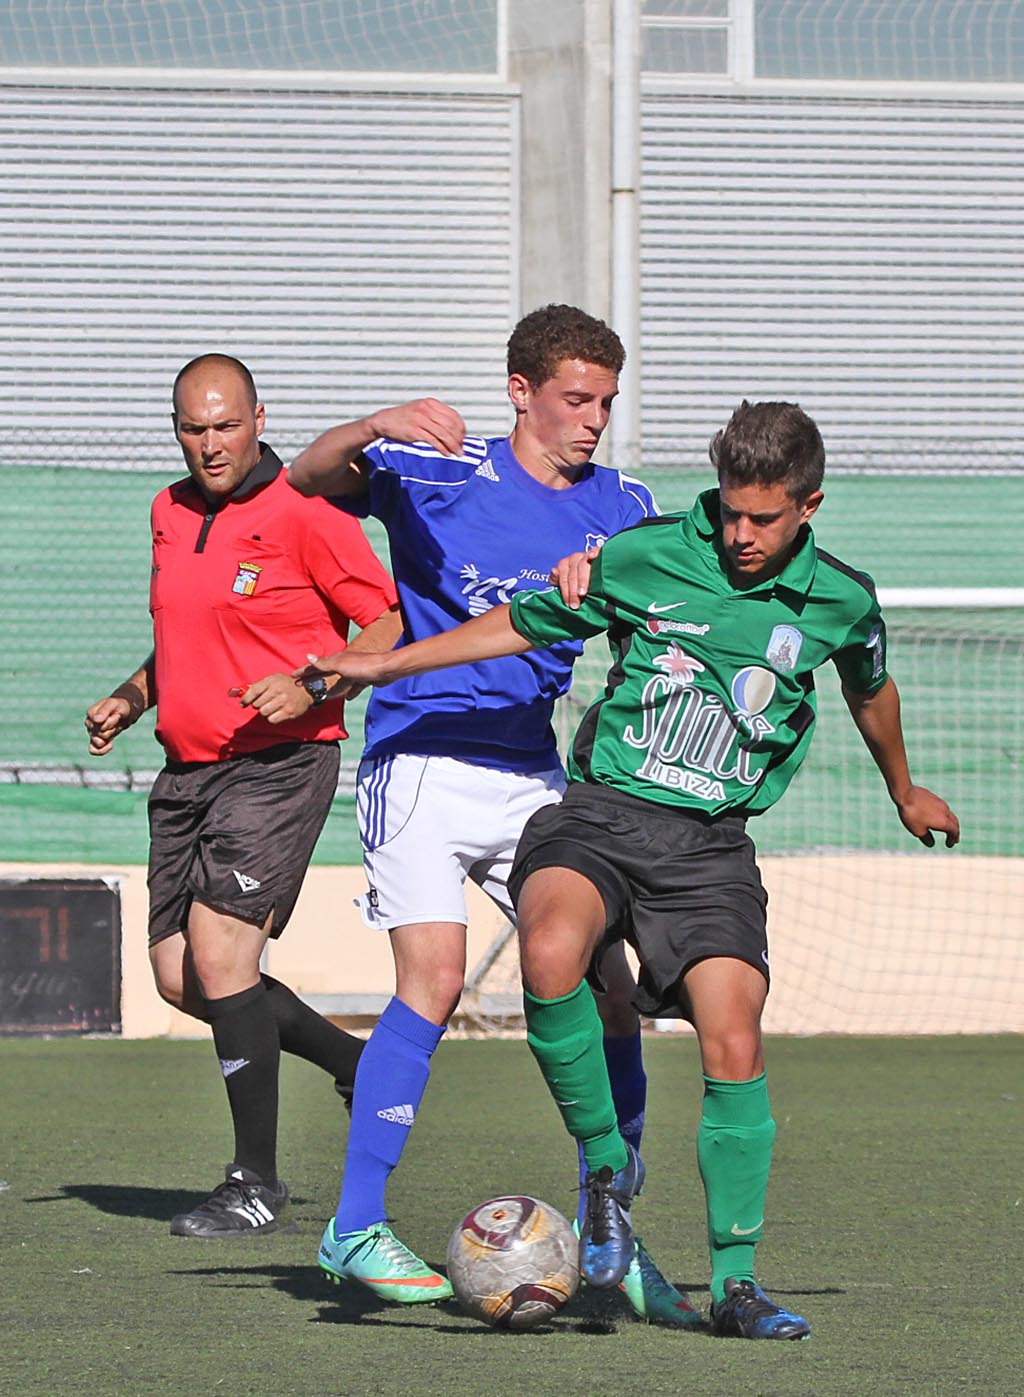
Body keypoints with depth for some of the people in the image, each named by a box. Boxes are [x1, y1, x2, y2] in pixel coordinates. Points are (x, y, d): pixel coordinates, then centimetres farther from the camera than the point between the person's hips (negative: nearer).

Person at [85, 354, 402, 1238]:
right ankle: (354, 1063, 26)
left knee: (218, 949, -17)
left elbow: (386, 624, -7)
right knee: (178, 975, 5)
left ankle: (256, 1181, -8)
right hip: (189, 767, 8)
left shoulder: (303, 513, -9)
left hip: (280, 762, -8)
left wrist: (312, 688, -21)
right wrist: (131, 699, 13)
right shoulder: (172, 512, 13)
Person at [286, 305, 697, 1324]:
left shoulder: (621, 508, 10)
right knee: (433, 981, -19)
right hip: (421, 762, -5)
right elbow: (307, 481, -14)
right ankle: (355, 1229, -14)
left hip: (534, 775, 5)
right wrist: (376, 427, -35)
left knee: (606, 995, -3)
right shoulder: (438, 472, -3)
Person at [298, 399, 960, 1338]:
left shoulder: (839, 602, 3)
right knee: (551, 951, -33)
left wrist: (905, 792, 44)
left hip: (711, 845, 1)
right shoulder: (646, 556, -1)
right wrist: (380, 666, 12)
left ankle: (736, 1279, 0)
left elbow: (870, 688, 27)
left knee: (733, 1044, -16)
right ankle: (607, 1166, -12)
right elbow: (523, 625, 13)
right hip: (601, 812, -1)